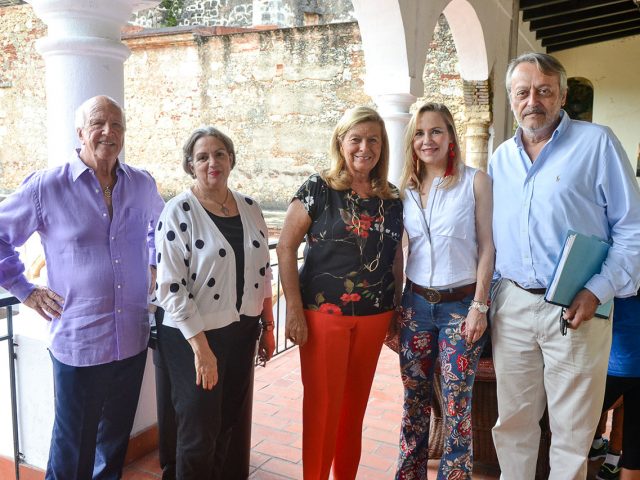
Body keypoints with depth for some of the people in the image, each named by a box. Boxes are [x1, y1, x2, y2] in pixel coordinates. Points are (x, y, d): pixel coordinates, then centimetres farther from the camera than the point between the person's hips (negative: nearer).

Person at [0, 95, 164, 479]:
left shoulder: (143, 184, 4)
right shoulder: (47, 186, -8)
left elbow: (160, 224, 25)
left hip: (133, 339, 4)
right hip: (78, 342, -4)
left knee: (116, 440, 19)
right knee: (73, 448, 8)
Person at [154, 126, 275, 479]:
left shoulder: (250, 208, 5)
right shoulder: (179, 211, -12)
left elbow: (262, 272, 13)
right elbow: (171, 289, -16)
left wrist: (268, 325, 12)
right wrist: (201, 347, -18)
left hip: (242, 332, 5)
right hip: (193, 336, -5)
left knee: (227, 426, 18)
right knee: (199, 435, 8)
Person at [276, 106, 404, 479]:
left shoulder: (391, 199, 7)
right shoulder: (318, 189, -7)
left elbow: (395, 258, 13)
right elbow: (286, 247, -8)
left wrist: (397, 313, 12)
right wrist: (294, 309, -13)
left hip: (374, 315, 4)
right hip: (324, 312, -4)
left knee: (356, 404, 15)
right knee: (323, 405, 4)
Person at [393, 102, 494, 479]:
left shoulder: (475, 181, -4)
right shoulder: (406, 189, 7)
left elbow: (487, 247, -5)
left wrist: (479, 306, -10)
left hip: (461, 303, -3)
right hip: (416, 303, 4)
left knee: (456, 404, 2)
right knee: (414, 399, 12)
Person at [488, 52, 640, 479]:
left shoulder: (597, 143, -3)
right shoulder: (500, 158, 11)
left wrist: (599, 291, -15)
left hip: (576, 308, -4)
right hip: (511, 304, 4)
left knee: (572, 429, 8)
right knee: (513, 420, 16)